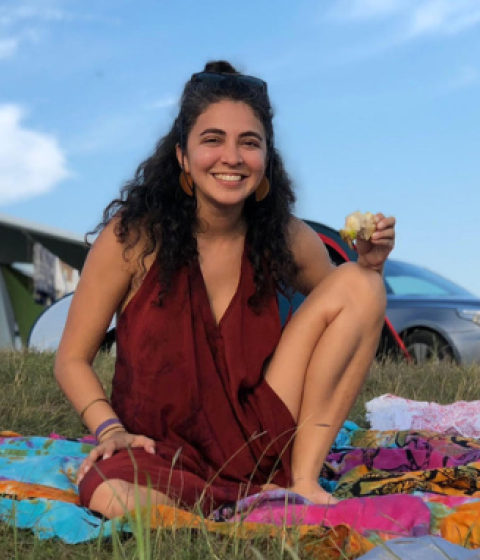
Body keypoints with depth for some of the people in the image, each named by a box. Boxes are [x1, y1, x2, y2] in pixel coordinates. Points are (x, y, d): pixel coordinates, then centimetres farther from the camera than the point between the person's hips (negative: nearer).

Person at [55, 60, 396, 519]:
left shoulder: (285, 237, -2)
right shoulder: (133, 234, -10)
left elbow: (351, 307, 14)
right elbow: (73, 359, -4)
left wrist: (369, 264, -8)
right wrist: (110, 430, -22)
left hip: (261, 440, 4)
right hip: (163, 454, -3)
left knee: (358, 285, -9)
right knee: (110, 495, -39)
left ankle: (303, 481, -9)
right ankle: (254, 504, -11)